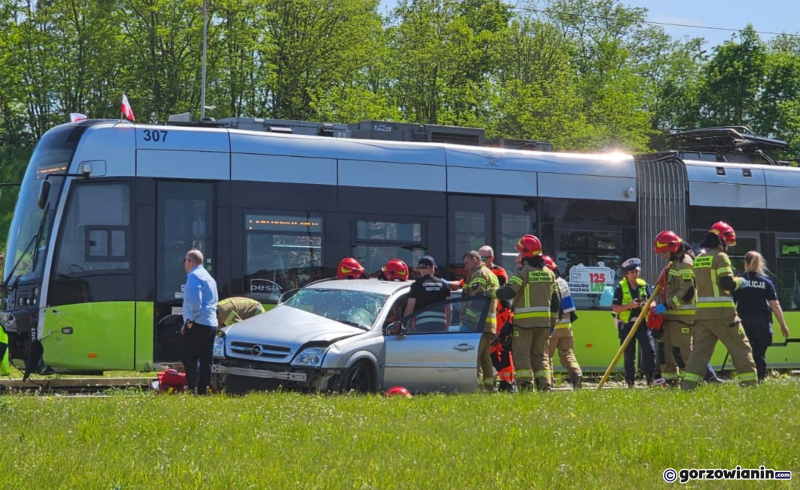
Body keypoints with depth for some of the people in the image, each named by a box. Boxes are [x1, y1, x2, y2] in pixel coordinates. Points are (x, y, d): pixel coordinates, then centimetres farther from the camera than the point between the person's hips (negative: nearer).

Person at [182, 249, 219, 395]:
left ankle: (192, 390, -15)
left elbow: (195, 300, -21)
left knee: (190, 359, -8)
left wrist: (190, 320, -13)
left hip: (197, 325, -9)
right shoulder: (209, 277, 22)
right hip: (211, 325, 9)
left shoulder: (194, 276, -8)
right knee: (206, 360, 8)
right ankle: (202, 391, 9)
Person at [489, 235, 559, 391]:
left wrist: (491, 293, -2)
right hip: (544, 321, 6)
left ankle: (525, 384, -11)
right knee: (540, 354, 13)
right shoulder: (549, 273, 12)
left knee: (521, 353, -2)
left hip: (524, 321, -6)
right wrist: (552, 322, 23)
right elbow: (555, 301, 15)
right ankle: (545, 384, 5)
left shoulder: (523, 272, -10)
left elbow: (508, 292, -19)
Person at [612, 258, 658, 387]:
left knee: (649, 349, -13)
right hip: (626, 324, -2)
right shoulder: (620, 287, -2)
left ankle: (650, 378, -4)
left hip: (642, 323, 2)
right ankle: (630, 382, 11)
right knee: (629, 355, 2)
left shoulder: (644, 285, 7)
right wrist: (629, 305, -20)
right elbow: (614, 308, -7)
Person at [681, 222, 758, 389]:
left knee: (700, 349, 7)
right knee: (740, 346, 3)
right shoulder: (720, 257, -9)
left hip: (702, 312, 7)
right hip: (721, 313, -7)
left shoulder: (698, 259, 14)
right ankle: (750, 382, 3)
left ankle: (687, 385, -2)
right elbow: (728, 283, -16)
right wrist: (741, 281, 2)